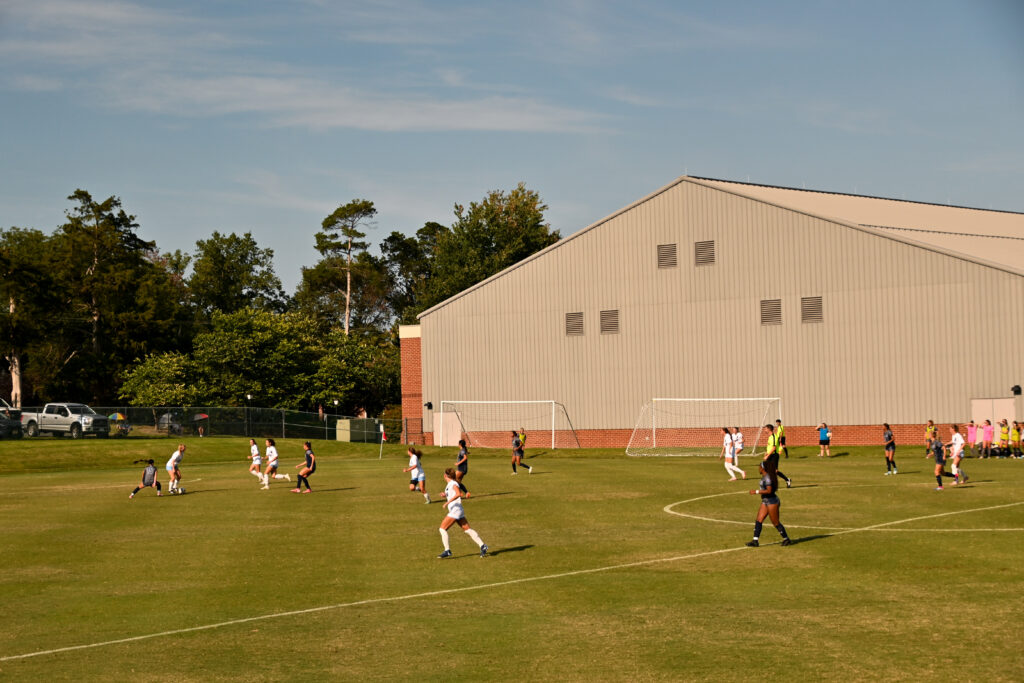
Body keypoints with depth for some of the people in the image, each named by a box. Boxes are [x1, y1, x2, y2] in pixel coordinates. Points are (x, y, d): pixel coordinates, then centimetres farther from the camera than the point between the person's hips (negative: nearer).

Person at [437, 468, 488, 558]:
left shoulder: (453, 484, -11)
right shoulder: (449, 484, 17)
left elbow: (458, 494, -29)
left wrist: (448, 502, -30)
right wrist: (445, 495, 11)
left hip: (455, 510, -10)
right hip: (455, 511, 10)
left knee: (442, 529, -8)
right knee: (467, 530, 6)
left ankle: (447, 551, -9)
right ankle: (482, 546, 2)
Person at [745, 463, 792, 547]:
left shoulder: (767, 477, -19)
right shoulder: (764, 477, 10)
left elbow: (769, 491, -25)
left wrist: (756, 491, -23)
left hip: (772, 501, -10)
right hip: (765, 502, 10)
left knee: (776, 522, -1)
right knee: (758, 520, 1)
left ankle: (786, 539, 14)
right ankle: (755, 541, -1)